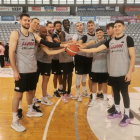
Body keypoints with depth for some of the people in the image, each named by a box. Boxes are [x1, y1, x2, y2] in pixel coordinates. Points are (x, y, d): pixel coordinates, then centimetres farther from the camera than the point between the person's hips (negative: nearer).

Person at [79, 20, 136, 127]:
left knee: (124, 93, 2)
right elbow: (97, 49, 7)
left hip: (123, 73, -5)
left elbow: (133, 56, -8)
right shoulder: (110, 41, 11)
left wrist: (130, 72, -15)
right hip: (112, 72, 5)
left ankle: (127, 115, 15)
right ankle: (117, 111, 30)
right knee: (115, 92, 14)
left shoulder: (128, 39, -3)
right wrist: (81, 49, -1)